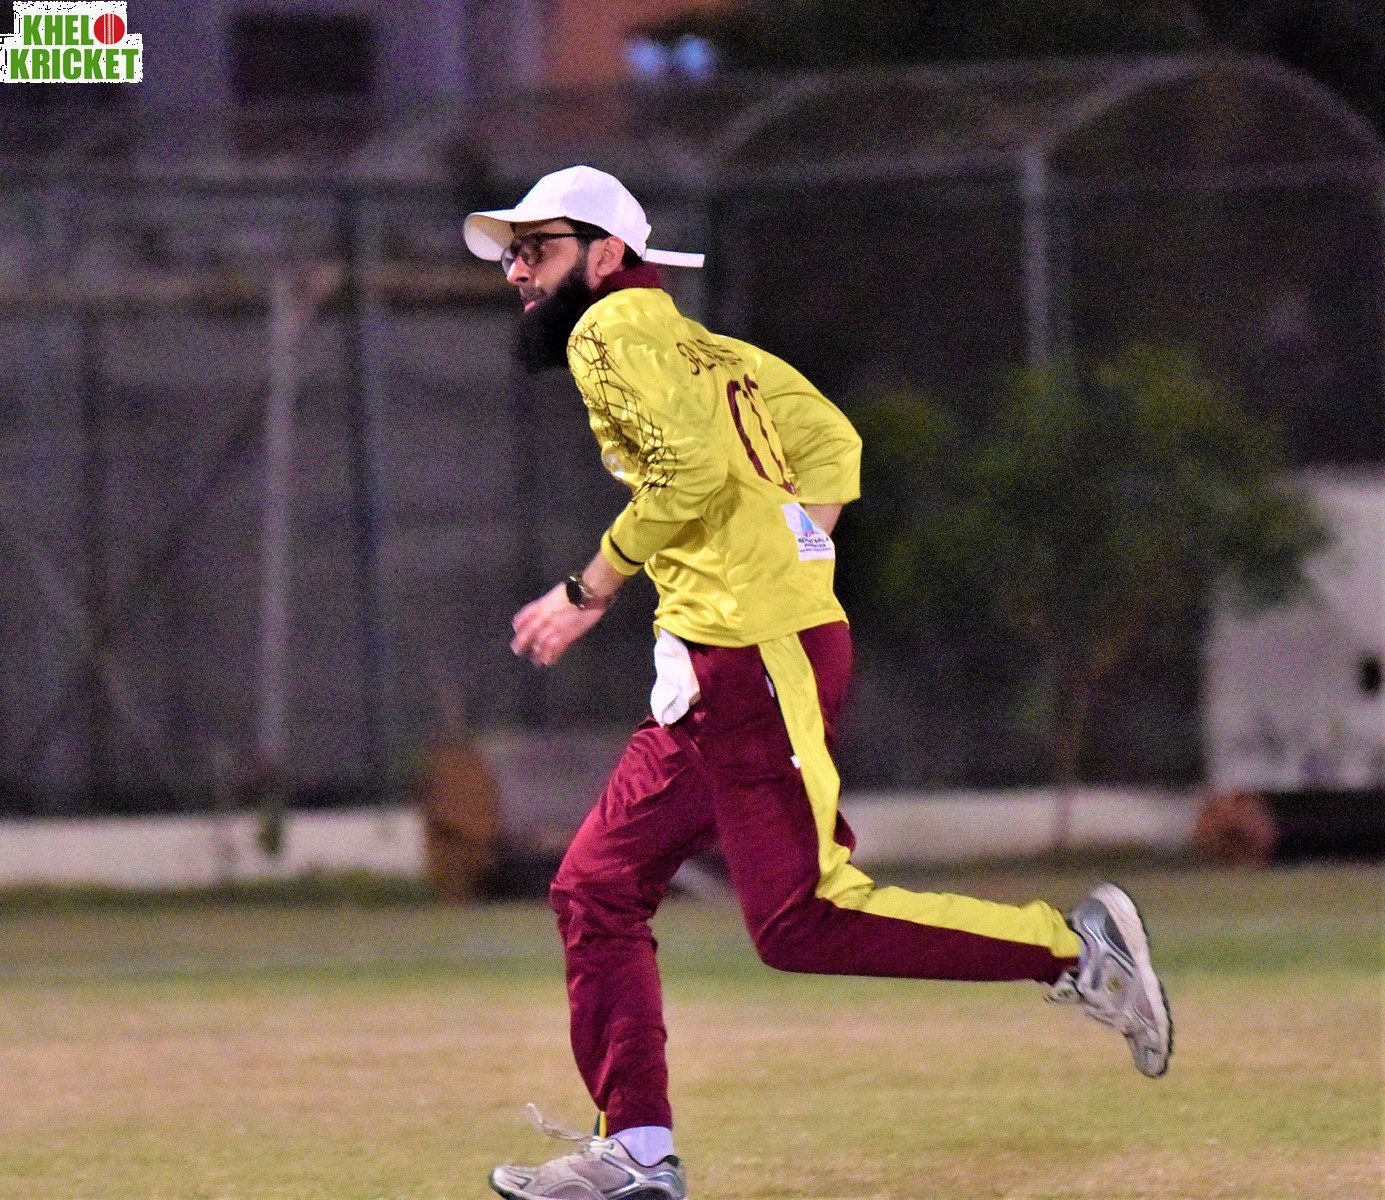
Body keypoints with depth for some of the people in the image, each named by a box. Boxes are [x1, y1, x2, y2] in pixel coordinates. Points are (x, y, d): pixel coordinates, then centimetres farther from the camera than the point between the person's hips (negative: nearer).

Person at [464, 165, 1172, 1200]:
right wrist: (793, 560, 16)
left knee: (802, 920, -13)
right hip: (712, 668, 10)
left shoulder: (613, 329, -5)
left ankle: (1072, 949, -10)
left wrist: (591, 590, -12)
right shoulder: (692, 344, 23)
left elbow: (689, 469, -20)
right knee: (596, 889, 9)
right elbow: (831, 441, 22)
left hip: (753, 652, -10)